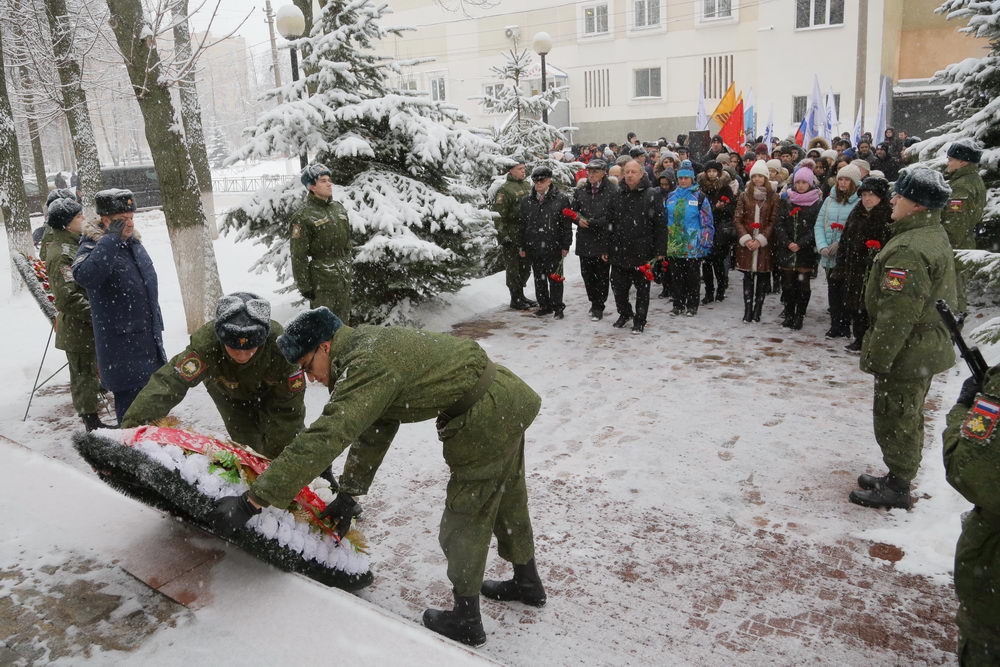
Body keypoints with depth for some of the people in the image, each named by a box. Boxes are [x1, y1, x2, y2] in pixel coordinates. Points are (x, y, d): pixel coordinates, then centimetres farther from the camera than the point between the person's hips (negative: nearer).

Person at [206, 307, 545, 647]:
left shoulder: (368, 367, -23)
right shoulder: (367, 344, 9)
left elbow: (321, 440, -31)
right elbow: (372, 431, 14)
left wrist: (250, 502, -29)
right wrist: (347, 495, 15)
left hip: (485, 421, -10)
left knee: (465, 518, 6)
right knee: (507, 499, 26)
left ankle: (466, 620, 23)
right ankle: (527, 582, 46)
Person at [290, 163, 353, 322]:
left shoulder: (338, 207, 10)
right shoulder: (303, 216, -12)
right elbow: (299, 256, -13)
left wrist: (350, 266, 19)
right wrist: (304, 286, -13)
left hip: (344, 278, 7)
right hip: (322, 281, -7)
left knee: (343, 320, 16)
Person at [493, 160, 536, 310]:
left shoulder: (528, 185, 13)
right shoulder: (505, 190, -12)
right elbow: (499, 215, -15)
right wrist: (503, 236, -19)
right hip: (512, 237, -8)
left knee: (526, 267, 15)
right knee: (513, 268, 1)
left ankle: (521, 295, 28)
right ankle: (515, 299, 10)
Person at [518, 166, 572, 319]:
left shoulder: (561, 199, -4)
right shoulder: (527, 201, 9)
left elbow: (567, 225, -4)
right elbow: (522, 225, 12)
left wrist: (565, 246, -7)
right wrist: (521, 246, 9)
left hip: (553, 248, -4)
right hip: (534, 248, 4)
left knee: (555, 279, 2)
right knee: (539, 279, 12)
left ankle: (557, 306, 14)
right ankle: (544, 305, 24)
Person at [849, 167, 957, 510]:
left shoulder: (908, 250, -27)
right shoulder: (934, 235, 9)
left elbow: (897, 313, -28)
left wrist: (877, 356, -19)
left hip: (906, 352, -11)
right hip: (926, 347, 11)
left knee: (894, 418, 3)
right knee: (907, 417, 21)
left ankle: (896, 489, 16)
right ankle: (898, 477, 35)